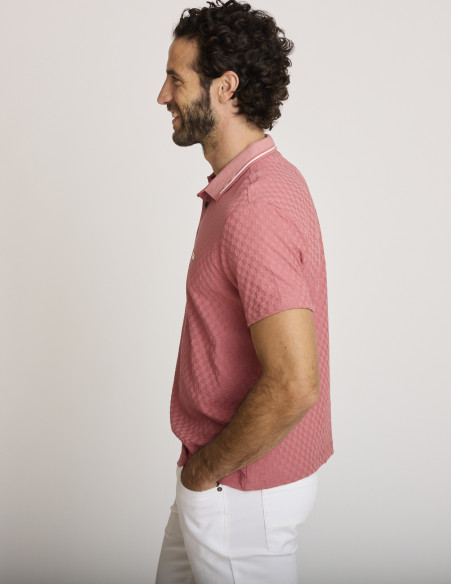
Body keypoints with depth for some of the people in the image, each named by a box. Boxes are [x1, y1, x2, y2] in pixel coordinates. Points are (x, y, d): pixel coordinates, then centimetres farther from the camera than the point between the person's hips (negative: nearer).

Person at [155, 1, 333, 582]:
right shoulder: (264, 180, 6)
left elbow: (293, 385, -34)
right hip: (212, 469, 9)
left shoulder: (255, 209, -28)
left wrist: (207, 468, -18)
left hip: (240, 487, -9)